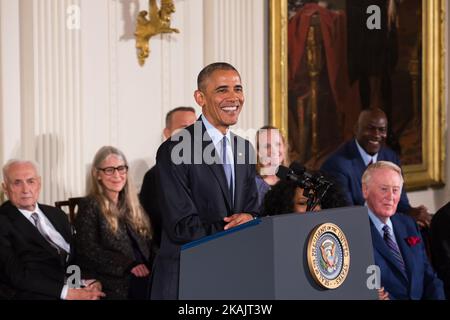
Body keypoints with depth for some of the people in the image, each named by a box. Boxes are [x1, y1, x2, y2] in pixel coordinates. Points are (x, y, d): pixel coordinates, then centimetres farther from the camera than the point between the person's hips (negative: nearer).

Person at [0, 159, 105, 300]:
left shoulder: (57, 215, 20)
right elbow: (18, 275, -10)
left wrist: (89, 283, -7)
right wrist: (65, 292, -18)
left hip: (78, 289, 6)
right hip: (36, 294, -6)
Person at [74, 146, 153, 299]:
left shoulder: (131, 203, 21)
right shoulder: (89, 206, 3)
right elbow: (88, 250, -7)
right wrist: (128, 264, -16)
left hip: (144, 274, 5)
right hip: (115, 281, -5)